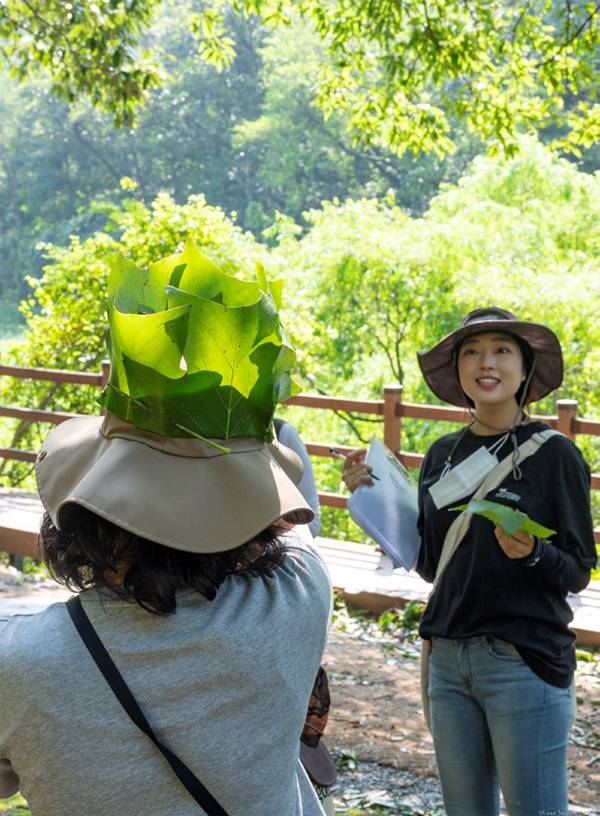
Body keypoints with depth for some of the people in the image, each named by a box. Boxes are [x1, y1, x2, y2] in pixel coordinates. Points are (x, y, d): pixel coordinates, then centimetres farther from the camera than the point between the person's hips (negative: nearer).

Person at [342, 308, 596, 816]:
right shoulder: (443, 455, 7)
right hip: (450, 659, 5)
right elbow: (430, 565, 10)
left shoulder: (553, 454, -8)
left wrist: (531, 554, -26)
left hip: (526, 662, -5)